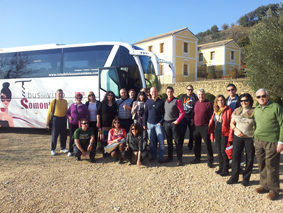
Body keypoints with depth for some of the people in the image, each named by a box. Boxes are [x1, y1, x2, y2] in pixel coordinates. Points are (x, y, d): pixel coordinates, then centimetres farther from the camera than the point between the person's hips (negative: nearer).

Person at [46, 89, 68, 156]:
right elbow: (49, 111, -2)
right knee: (54, 135, 0)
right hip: (56, 119, -4)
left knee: (64, 134, 9)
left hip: (63, 119, 4)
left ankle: (62, 148, 22)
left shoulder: (65, 101, 10)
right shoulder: (53, 101, -2)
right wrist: (47, 121, -5)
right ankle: (53, 149, 10)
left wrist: (67, 118, 12)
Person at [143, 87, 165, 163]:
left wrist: (161, 122, -10)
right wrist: (144, 124, 7)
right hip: (150, 124, 3)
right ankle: (153, 155, 20)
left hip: (158, 124, -2)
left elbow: (164, 114, 1)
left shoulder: (161, 102, 1)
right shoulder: (148, 102, 9)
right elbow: (145, 113, 12)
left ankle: (161, 157, 5)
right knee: (152, 142, 8)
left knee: (161, 141, -6)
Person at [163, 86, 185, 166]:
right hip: (166, 123, 5)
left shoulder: (177, 101, -4)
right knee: (169, 141, 12)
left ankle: (179, 158, 6)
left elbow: (182, 112, -5)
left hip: (174, 123, -5)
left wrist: (177, 121, -13)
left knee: (177, 141, -1)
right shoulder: (165, 101, 11)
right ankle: (170, 157, 23)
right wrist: (163, 121, 8)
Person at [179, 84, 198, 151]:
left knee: (192, 133, 10)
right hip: (183, 117, 1)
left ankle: (190, 146, 26)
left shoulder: (195, 97, 0)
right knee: (181, 132, -1)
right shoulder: (183, 97, 7)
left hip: (191, 118, 0)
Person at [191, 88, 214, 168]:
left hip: (205, 127, -6)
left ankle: (210, 160, 12)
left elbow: (211, 116, -8)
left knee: (208, 144, 1)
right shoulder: (196, 103, 9)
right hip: (196, 127, 6)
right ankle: (197, 158, 28)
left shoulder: (208, 103, -7)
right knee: (197, 143, 15)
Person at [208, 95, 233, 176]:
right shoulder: (215, 111, 11)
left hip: (224, 133, -6)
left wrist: (230, 135, -15)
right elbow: (212, 122, 13)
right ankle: (221, 168, 24)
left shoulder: (228, 110, -8)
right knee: (219, 151, 12)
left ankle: (225, 170, 10)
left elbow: (231, 123, -11)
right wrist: (212, 133, 7)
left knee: (223, 151, -5)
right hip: (217, 133, 6)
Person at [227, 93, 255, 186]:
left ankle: (246, 178, 21)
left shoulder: (254, 111, -3)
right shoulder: (236, 111, 8)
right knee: (235, 156, 3)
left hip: (250, 138, -2)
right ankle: (234, 177, 16)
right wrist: (236, 130, -7)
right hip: (238, 137, 3)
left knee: (249, 158, 5)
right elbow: (232, 123, 11)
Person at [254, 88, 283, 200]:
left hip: (272, 142, -5)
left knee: (271, 166, 0)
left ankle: (274, 190, 13)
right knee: (262, 166, 10)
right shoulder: (256, 109, 12)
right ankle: (265, 186, 24)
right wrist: (255, 140, 15)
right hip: (259, 141, 5)